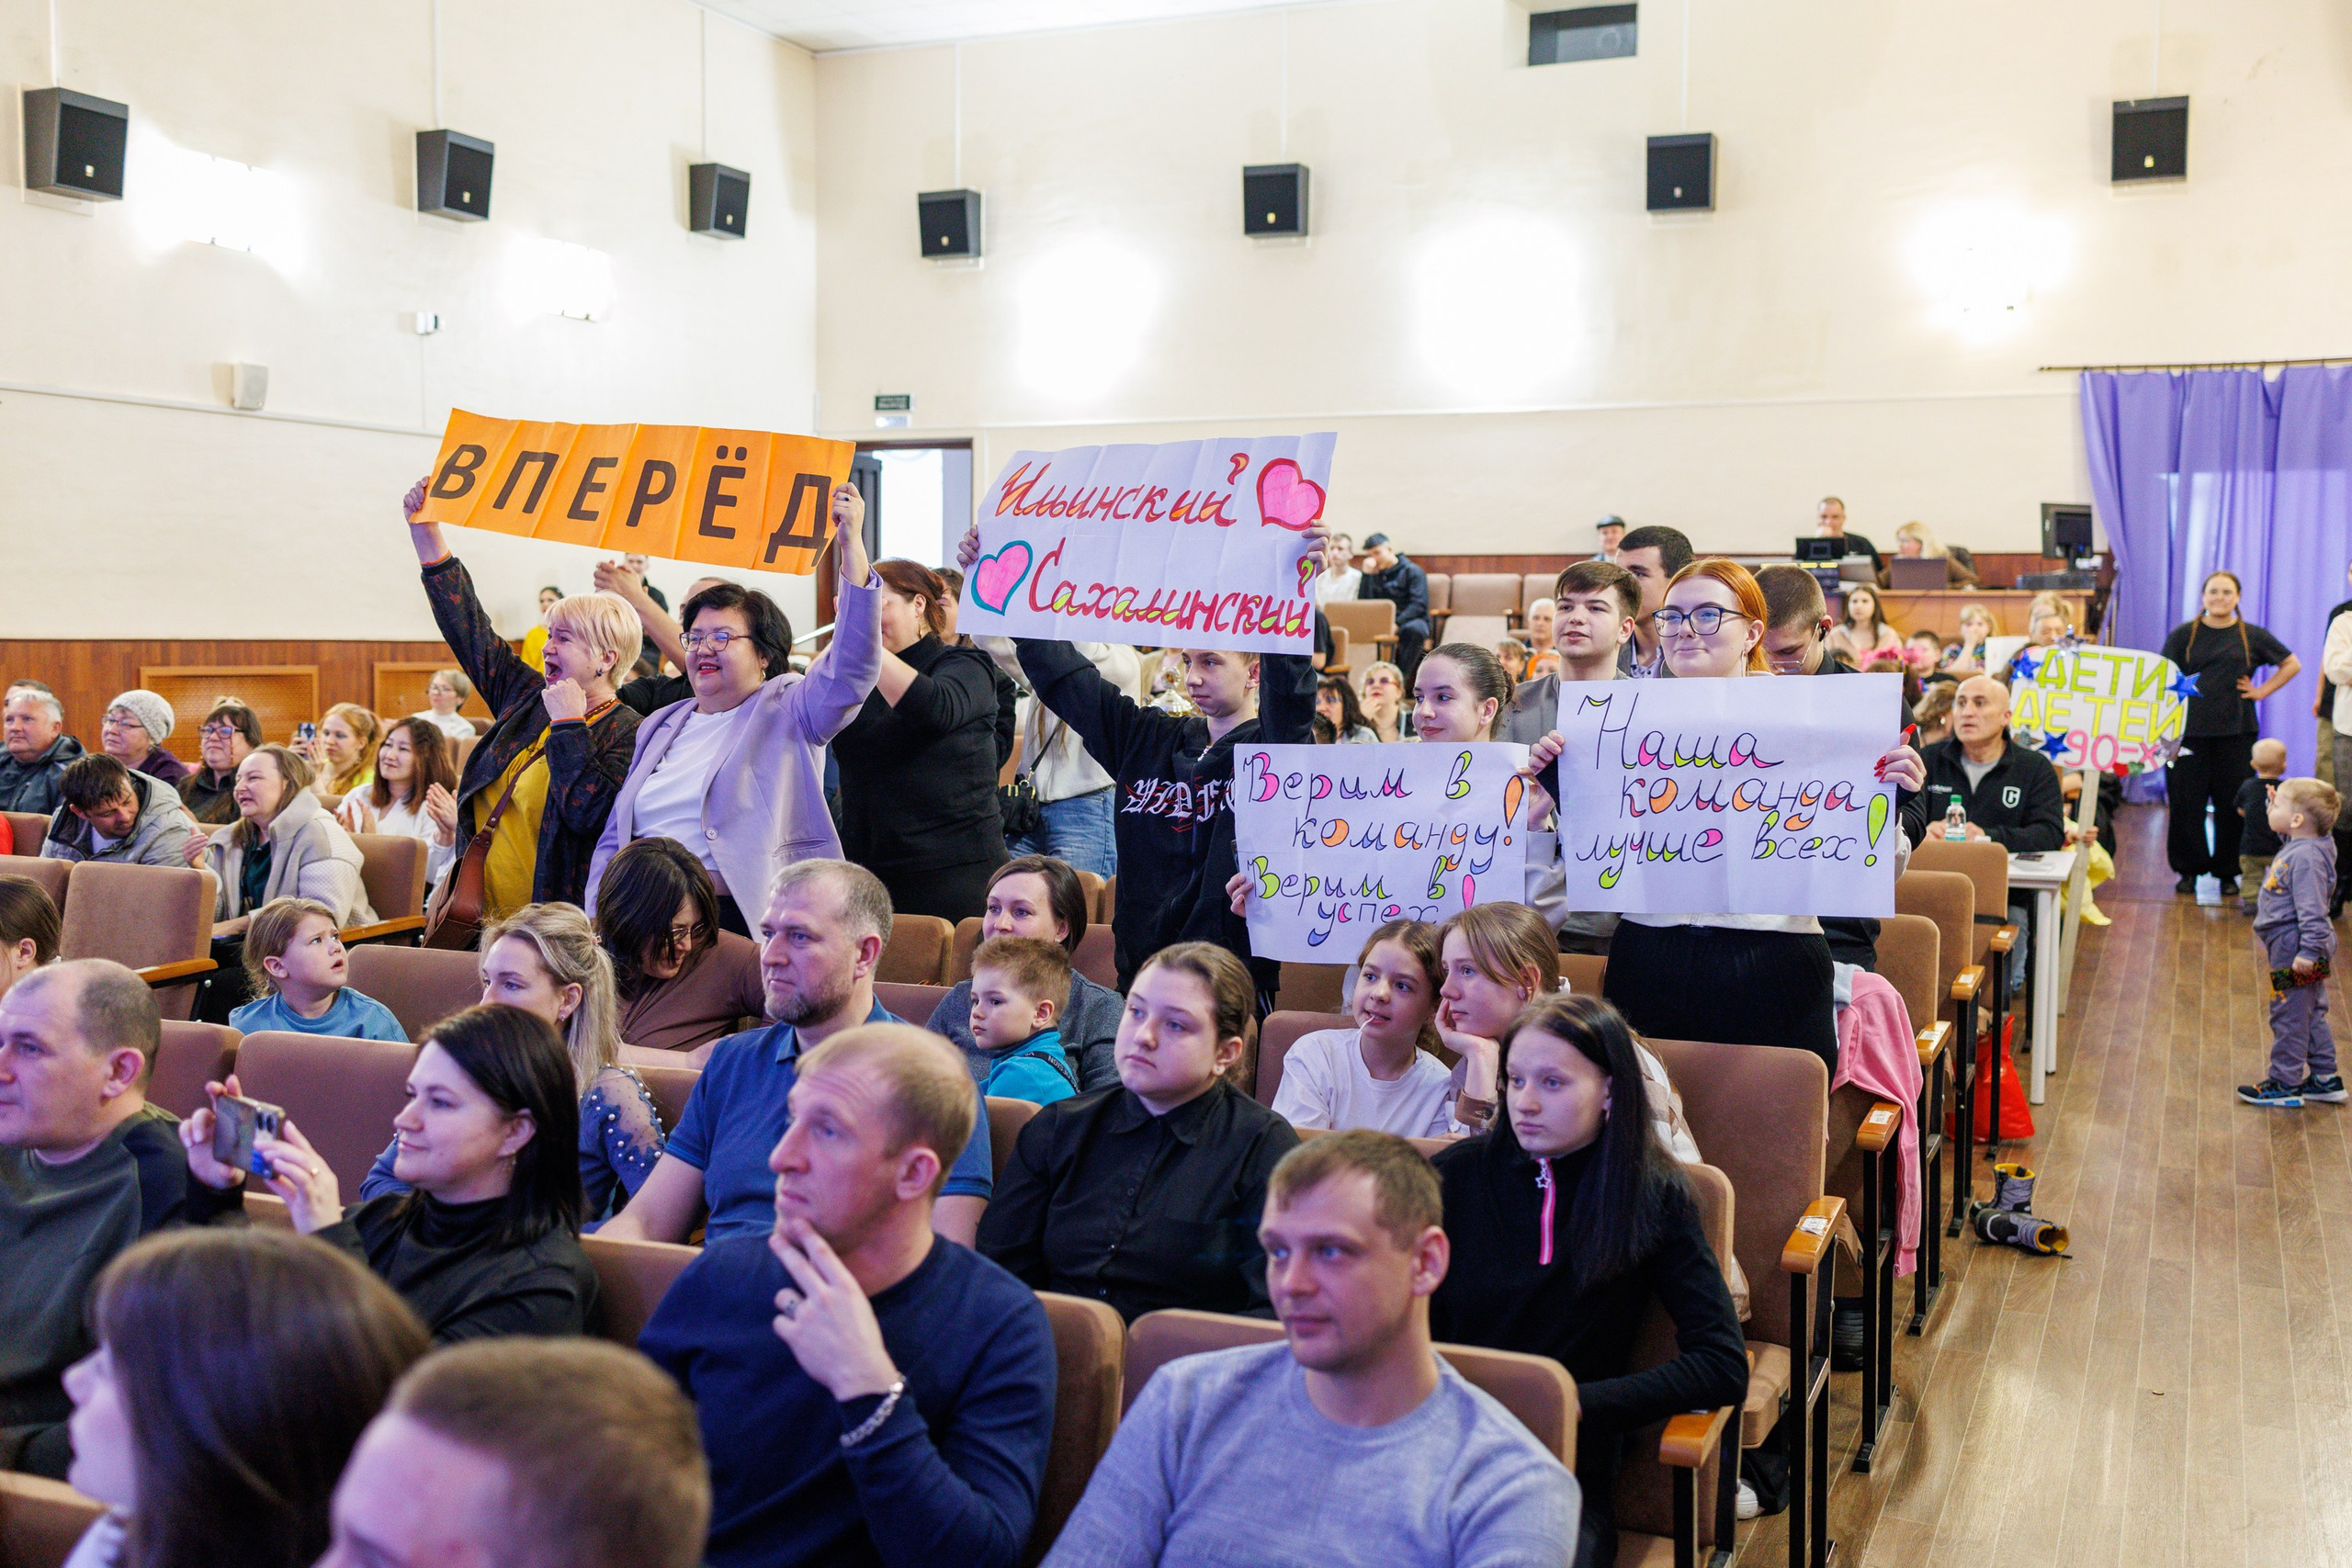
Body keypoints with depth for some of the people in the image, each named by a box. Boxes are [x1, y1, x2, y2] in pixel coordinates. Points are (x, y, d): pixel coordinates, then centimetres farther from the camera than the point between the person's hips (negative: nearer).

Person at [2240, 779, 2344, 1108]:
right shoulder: (2297, 846, 6)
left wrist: (2309, 950, -27)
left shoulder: (2306, 857, -24)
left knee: (2289, 1018, 0)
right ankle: (2326, 1078, 28)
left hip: (2294, 949, -11)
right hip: (2292, 947, 11)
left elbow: (2311, 909, -26)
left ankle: (2284, 1085, 8)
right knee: (2311, 1016, 18)